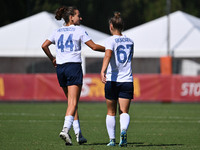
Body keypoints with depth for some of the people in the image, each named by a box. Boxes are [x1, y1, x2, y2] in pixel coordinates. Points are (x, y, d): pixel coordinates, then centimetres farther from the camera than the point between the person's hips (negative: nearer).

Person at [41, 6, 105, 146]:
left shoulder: (58, 32, 12)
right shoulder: (78, 30, -2)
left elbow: (44, 46, 11)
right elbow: (94, 46, -2)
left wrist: (52, 59, 22)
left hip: (60, 68, 6)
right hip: (74, 67, -6)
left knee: (72, 102, 13)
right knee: (73, 103, -10)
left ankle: (78, 134, 12)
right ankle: (66, 129, -30)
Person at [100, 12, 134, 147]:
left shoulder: (111, 41, -5)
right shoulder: (130, 41, 11)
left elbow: (108, 55, -24)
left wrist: (103, 71, -37)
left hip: (112, 80, -3)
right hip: (127, 80, 3)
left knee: (111, 112, 12)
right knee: (124, 111, -1)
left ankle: (112, 139, 10)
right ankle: (124, 130, -30)